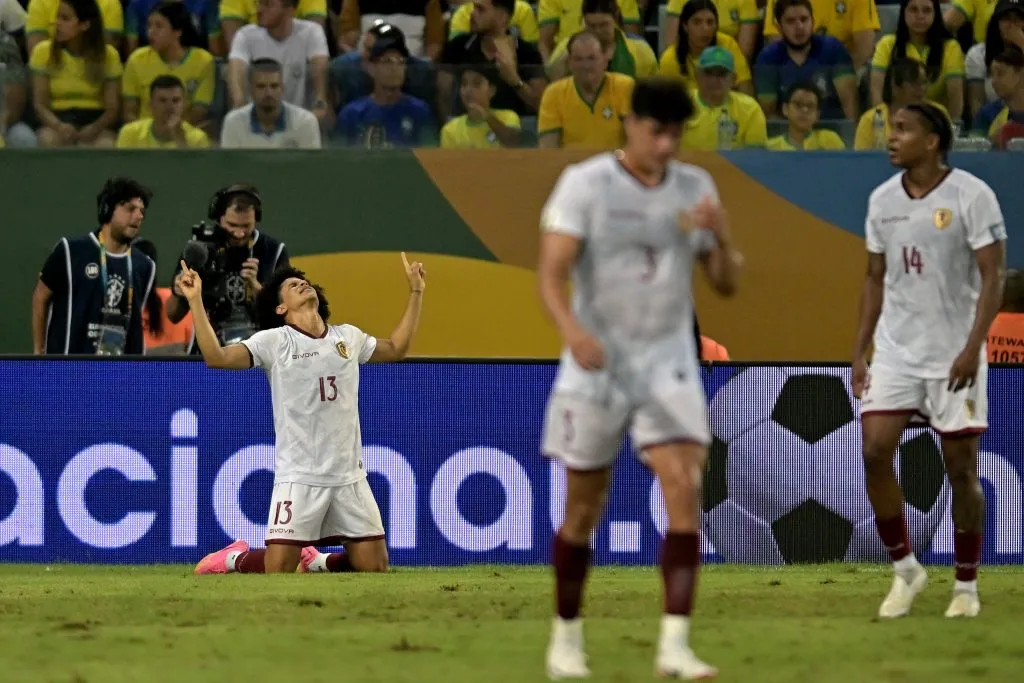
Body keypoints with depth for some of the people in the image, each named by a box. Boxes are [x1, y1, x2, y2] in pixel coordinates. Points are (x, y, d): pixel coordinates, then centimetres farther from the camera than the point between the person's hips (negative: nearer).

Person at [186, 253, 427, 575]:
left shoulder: (349, 337, 12)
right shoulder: (273, 341, -3)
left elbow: (396, 348, 29)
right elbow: (216, 357, -14)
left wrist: (415, 292, 27)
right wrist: (196, 301, -20)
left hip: (350, 477, 4)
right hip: (299, 478, -4)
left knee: (374, 567, 1)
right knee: (278, 570, -11)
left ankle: (317, 561, 28)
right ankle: (237, 558, 21)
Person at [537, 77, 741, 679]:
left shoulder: (696, 187, 5)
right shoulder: (585, 183, -7)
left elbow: (727, 285, 7)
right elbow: (551, 273, -14)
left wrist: (721, 235, -14)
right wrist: (573, 330, -33)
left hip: (670, 363, 2)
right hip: (598, 360, -2)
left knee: (686, 488, -15)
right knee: (585, 508, 6)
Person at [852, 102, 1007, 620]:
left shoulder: (971, 195, -10)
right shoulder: (882, 200, 7)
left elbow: (993, 276, -12)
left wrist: (972, 347, -21)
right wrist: (859, 352, 9)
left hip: (954, 354, -4)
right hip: (895, 349, 4)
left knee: (961, 469, 0)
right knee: (875, 451, -9)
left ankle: (966, 586, 13)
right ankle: (905, 569, 6)